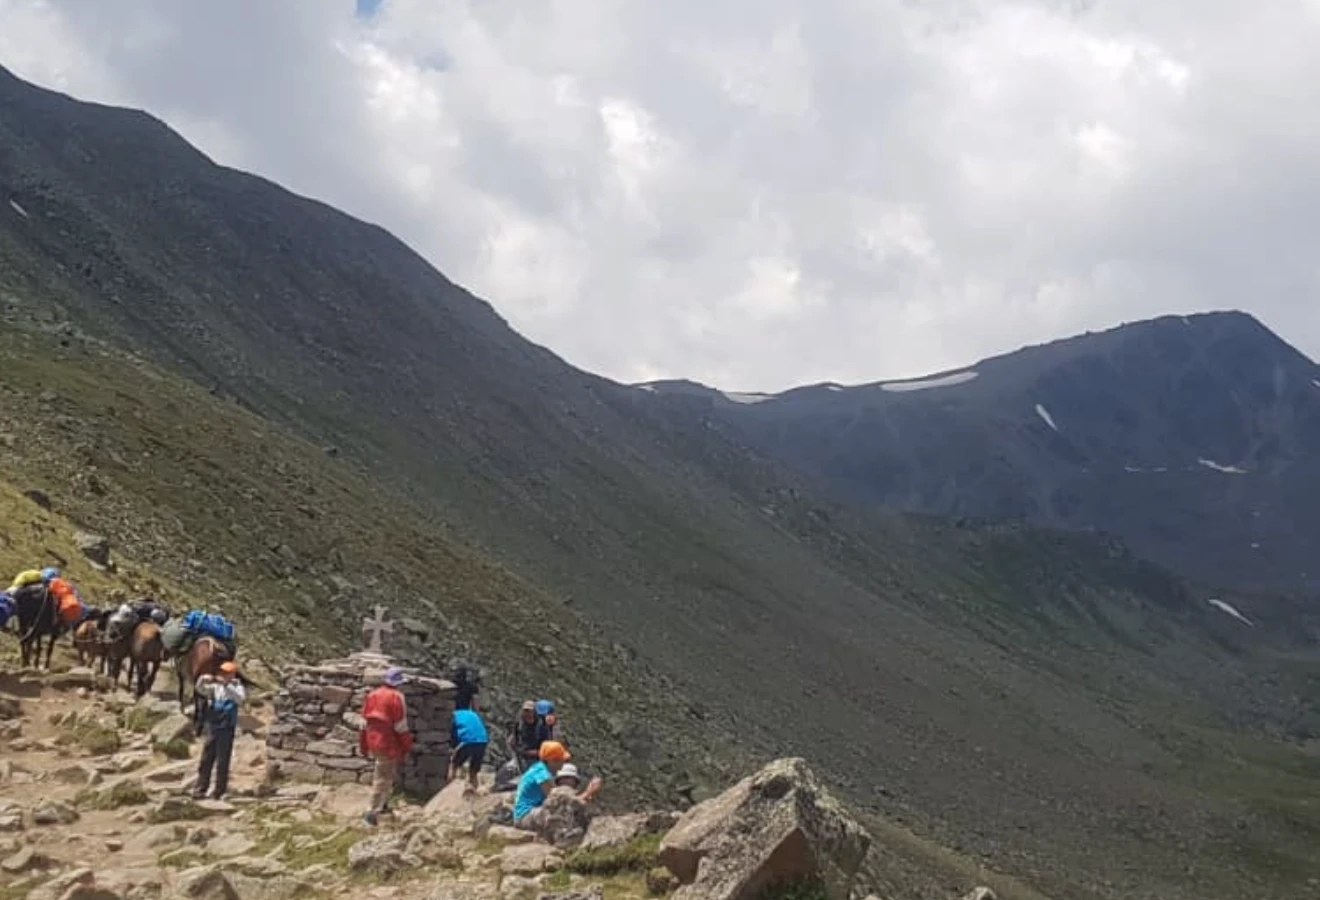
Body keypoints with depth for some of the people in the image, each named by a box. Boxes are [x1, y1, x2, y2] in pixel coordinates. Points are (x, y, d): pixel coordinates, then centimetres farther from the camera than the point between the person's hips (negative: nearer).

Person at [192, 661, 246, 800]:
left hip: (226, 729, -3)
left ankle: (220, 792, 5)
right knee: (206, 759, 6)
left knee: (222, 761, -1)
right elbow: (200, 690, -2)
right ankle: (200, 789, 12)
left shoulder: (237, 687, -1)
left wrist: (226, 685, -29)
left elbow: (240, 699, -21)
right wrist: (202, 680, -23)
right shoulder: (214, 687, 9)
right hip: (212, 728, 4)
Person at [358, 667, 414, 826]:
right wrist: (406, 747, -6)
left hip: (374, 742, 7)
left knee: (386, 773, 24)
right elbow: (401, 726, -13)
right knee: (384, 778, -2)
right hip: (389, 743, -7)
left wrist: (364, 746, 19)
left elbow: (364, 723, 12)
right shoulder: (396, 697, -12)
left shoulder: (372, 695, 10)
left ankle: (383, 804, 30)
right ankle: (373, 812, -5)